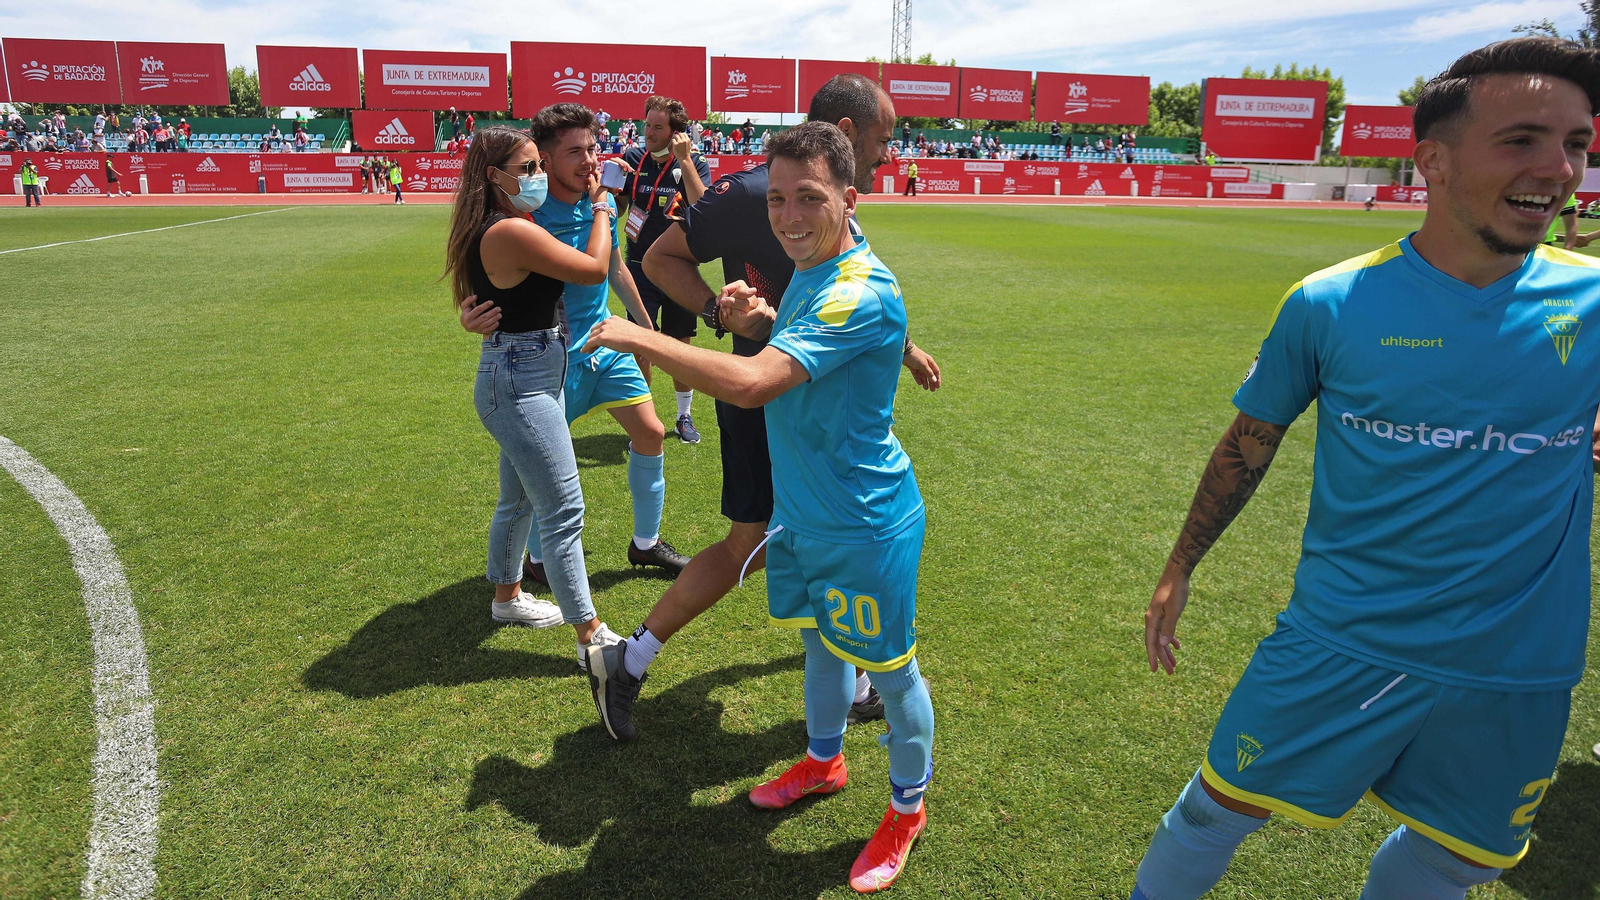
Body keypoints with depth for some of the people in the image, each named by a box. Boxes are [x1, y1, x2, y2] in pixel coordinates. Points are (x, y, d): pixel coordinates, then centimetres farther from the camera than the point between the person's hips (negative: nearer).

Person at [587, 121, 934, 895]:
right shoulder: (809, 271, 2)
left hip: (864, 524, -9)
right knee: (818, 641, 26)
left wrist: (638, 336, -28)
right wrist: (761, 319, -3)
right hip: (801, 510, 9)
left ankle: (907, 808, 36)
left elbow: (751, 383, -39)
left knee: (889, 671, 10)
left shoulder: (861, 293, -30)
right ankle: (824, 760, 51)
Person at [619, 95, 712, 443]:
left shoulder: (694, 163, -4)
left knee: (681, 344, 10)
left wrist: (684, 160, -22)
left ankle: (684, 415, 27)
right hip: (641, 268, 1)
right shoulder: (633, 160, 1)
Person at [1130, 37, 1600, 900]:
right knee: (1214, 813, 9)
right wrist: (1177, 572, 4)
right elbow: (1247, 446, 0)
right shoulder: (1331, 303, -11)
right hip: (1338, 645, -2)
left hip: (1515, 670, 3)